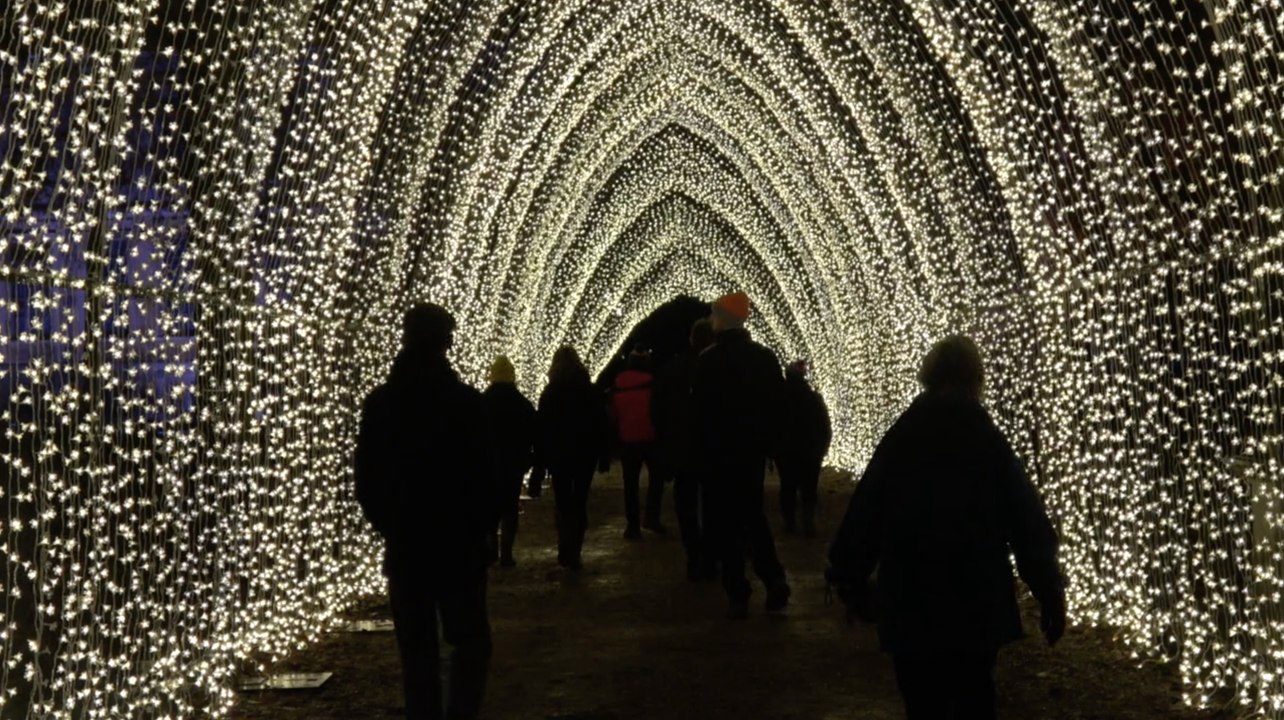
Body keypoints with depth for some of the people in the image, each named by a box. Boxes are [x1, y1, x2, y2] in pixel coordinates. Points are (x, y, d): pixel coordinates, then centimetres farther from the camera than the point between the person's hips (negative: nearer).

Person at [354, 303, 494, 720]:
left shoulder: (378, 403, 0)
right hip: (459, 541, -3)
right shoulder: (465, 401, -11)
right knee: (470, 638, 8)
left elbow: (365, 479, 3)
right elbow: (483, 474, -8)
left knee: (416, 646, 9)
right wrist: (483, 527, 6)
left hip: (403, 543, 3)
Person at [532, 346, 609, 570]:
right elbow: (602, 425, -1)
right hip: (585, 456, 1)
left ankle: (566, 551, -3)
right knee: (580, 504, 10)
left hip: (558, 456, -1)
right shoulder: (590, 392, -2)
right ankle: (574, 553, 3)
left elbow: (541, 428, -5)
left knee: (563, 504, 8)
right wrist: (603, 455, 6)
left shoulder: (549, 393, -5)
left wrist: (539, 461, -1)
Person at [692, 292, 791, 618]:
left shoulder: (709, 360, -11)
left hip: (720, 451, -4)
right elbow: (777, 404, 5)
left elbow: (700, 409, -11)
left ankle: (738, 595, 1)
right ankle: (774, 581, 4)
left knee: (727, 522, 3)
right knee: (753, 513, 18)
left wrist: (701, 446, -1)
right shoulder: (766, 357, 3)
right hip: (755, 448, 5)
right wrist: (768, 442, 12)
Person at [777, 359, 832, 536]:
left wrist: (772, 452, 7)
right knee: (809, 490, 6)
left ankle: (790, 523, 11)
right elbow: (826, 429, -3)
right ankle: (808, 524, -3)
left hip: (785, 453, 0)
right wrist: (821, 450, 9)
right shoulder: (814, 398, -7)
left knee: (788, 488, 10)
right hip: (810, 454, 0)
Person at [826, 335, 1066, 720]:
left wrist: (851, 580, 12)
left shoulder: (898, 441, -4)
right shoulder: (989, 442, -6)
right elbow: (1028, 526, -8)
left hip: (911, 608, 0)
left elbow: (864, 517, -1)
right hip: (978, 606, 0)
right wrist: (1051, 595, 0)